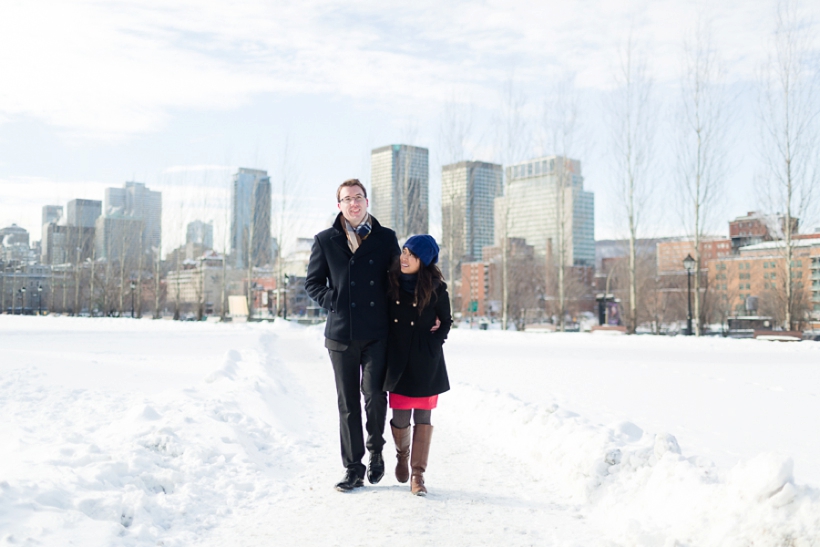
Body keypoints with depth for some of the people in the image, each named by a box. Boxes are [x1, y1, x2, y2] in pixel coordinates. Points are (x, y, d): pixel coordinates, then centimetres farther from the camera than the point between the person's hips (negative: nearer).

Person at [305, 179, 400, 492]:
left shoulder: (386, 238, 8)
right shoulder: (325, 241, 8)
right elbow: (313, 283, 12)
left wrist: (389, 311, 1)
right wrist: (334, 302, -3)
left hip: (377, 333, -1)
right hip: (342, 334, 1)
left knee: (374, 394, -11)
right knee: (348, 404, 6)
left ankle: (375, 451, 17)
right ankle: (353, 469, 17)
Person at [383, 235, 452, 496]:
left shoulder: (436, 288, -7)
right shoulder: (391, 282, -2)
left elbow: (446, 322, 5)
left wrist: (433, 344, -5)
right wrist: (386, 348, 3)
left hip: (426, 362, -1)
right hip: (398, 360, 2)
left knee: (422, 417, 0)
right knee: (400, 418, 4)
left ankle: (418, 474, 10)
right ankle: (402, 456, 34)